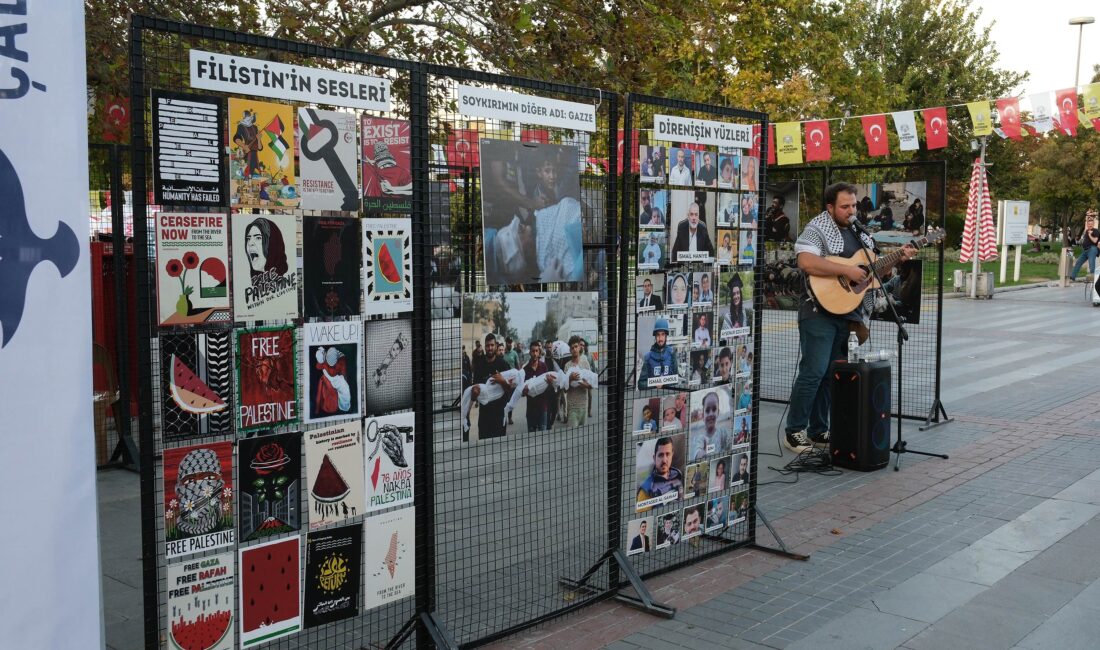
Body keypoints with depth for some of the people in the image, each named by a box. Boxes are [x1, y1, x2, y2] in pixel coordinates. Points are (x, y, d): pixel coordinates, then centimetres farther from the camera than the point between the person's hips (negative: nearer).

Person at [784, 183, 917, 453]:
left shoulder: (859, 232, 18)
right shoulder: (817, 229, -7)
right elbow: (806, 262, -25)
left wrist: (898, 257, 9)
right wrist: (847, 271, -22)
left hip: (848, 312, 8)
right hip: (820, 310, -8)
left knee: (832, 374, 9)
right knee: (814, 371, -12)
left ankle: (818, 431, 17)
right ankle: (794, 432, -4)